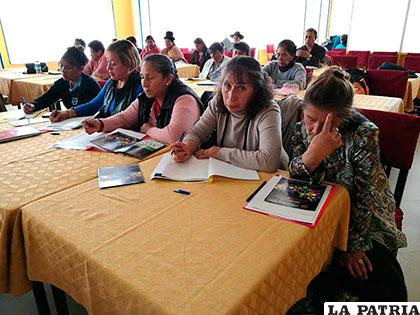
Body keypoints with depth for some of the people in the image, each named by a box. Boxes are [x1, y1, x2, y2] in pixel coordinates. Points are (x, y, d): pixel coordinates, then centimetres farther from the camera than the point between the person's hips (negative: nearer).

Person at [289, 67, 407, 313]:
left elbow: (365, 195, -17)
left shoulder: (364, 133, -20)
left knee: (386, 288, -14)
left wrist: (353, 244, -15)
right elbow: (294, 179, -16)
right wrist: (312, 154, -37)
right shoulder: (303, 128, -10)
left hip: (361, 216, -2)